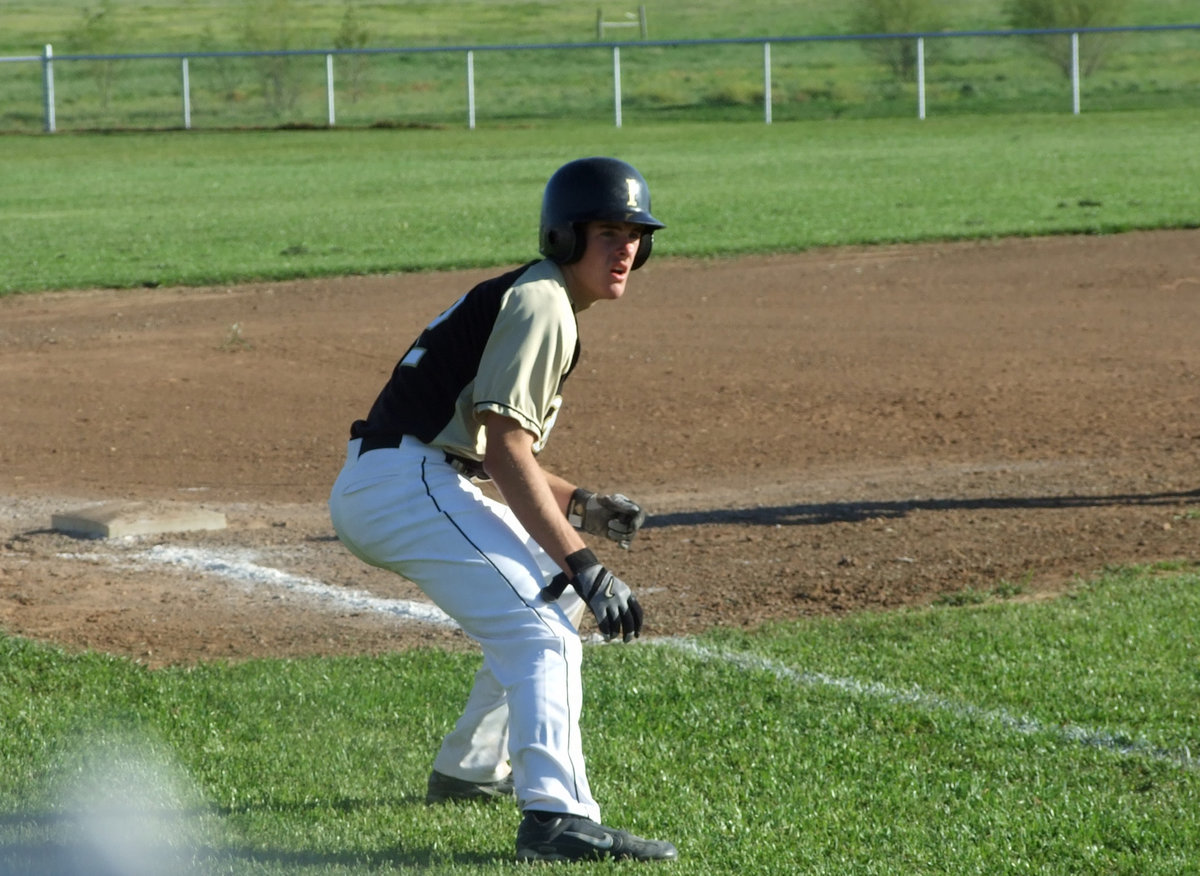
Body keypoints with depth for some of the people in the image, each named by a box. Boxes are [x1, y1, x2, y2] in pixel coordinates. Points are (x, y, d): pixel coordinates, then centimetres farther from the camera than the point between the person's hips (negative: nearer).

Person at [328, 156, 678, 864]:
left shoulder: (523, 299, 22)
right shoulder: (541, 302, -10)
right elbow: (505, 450, -20)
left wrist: (579, 506, 13)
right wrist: (582, 566, -23)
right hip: (405, 483, -11)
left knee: (554, 600, 26)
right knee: (542, 624, -22)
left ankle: (470, 772, 36)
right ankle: (556, 815, -37)